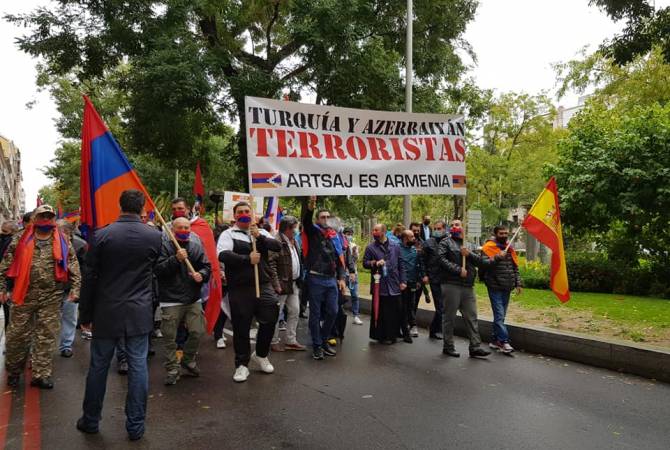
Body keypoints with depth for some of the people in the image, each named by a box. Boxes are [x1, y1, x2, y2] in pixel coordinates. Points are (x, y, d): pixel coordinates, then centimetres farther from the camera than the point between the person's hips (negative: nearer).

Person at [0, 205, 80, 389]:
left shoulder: (63, 243, 5)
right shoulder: (21, 241, 3)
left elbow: (74, 268, 4)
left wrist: (75, 289, -4)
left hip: (51, 299, 1)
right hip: (24, 296, 0)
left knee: (47, 337, 5)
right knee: (18, 335, 8)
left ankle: (41, 375, 15)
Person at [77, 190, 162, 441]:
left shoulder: (101, 235, -8)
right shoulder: (154, 236, -6)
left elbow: (89, 278, -4)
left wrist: (85, 315, 4)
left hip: (106, 312, 0)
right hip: (140, 313, 0)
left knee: (98, 366, 14)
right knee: (138, 367, 7)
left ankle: (91, 420, 30)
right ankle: (136, 426, 16)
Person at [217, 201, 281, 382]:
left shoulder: (262, 232, 15)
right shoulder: (228, 234, 3)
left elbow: (278, 246, 0)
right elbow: (223, 254, -14)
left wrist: (259, 237, -14)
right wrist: (247, 259, -19)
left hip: (263, 285, 3)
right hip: (239, 288, -3)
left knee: (270, 320, 3)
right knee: (241, 327, 4)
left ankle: (261, 355, 28)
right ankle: (242, 364, 20)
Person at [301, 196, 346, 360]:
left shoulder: (335, 236, 13)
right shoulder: (313, 232, 2)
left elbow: (340, 259, 14)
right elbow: (306, 221, -20)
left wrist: (341, 278, 5)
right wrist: (310, 207, -40)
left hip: (332, 280, 4)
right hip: (316, 279, -4)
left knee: (333, 312, 6)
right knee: (316, 314, 3)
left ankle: (324, 340, 25)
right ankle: (316, 345, 14)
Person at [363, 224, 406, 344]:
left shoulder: (395, 247, 10)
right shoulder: (370, 248, 4)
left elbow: (401, 265, 10)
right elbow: (365, 263, 2)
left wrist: (403, 281, 4)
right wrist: (375, 263, -17)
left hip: (394, 285, 2)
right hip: (379, 285, -2)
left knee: (397, 311, 5)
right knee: (380, 312, 2)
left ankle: (393, 334, 18)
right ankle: (382, 336, 14)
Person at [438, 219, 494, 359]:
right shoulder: (446, 242, 4)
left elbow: (482, 261, 8)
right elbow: (442, 260, -10)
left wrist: (469, 254, -9)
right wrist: (458, 270, -14)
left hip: (468, 286, 5)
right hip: (451, 285, -5)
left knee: (471, 317, 5)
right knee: (450, 317, 3)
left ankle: (475, 347, 9)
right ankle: (448, 346, 14)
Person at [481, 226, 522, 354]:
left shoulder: (509, 248, 15)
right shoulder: (489, 247, -5)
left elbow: (515, 267, 19)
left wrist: (518, 283, 13)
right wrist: (498, 257, -24)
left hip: (507, 288, 7)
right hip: (495, 287, -7)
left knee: (500, 315, 11)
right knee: (499, 315, -9)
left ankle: (495, 340, 19)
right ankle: (504, 341, -8)